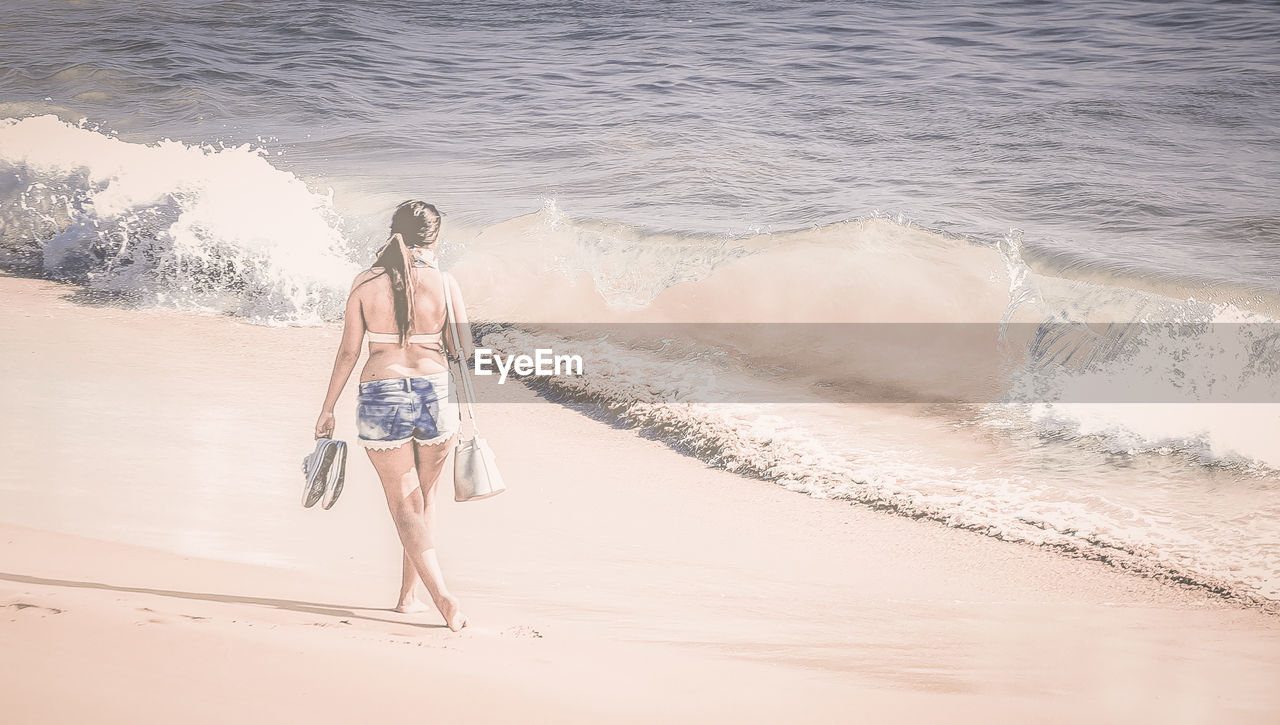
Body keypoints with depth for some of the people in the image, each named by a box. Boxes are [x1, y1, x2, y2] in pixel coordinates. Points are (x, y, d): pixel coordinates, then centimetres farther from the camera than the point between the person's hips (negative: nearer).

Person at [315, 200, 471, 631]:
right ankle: (408, 594, 24)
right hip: (436, 393, 0)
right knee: (424, 497, 21)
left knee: (403, 505, 6)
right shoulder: (444, 283, -4)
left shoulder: (365, 283, -2)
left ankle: (443, 597, -9)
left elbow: (348, 352, 1)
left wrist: (327, 409, 10)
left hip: (381, 398, 0)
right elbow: (463, 350, 2)